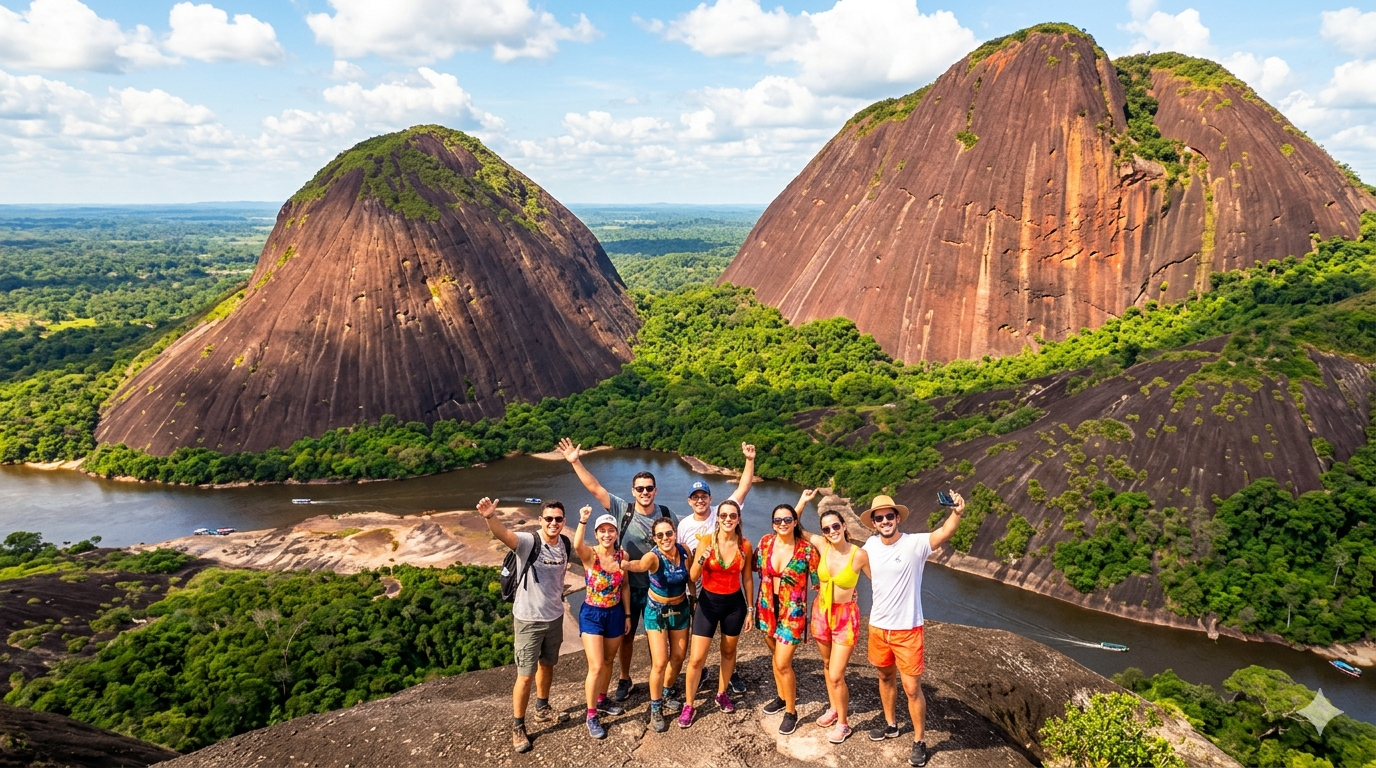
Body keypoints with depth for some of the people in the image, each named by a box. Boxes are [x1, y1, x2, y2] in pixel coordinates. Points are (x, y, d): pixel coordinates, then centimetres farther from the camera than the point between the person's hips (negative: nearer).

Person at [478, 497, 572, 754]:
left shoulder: (565, 543, -5)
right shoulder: (528, 542, -23)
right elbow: (503, 535, -44)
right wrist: (490, 517, -64)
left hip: (555, 616, 6)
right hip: (528, 620, -5)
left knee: (547, 665, 23)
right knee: (525, 675, 3)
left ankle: (542, 708, 45)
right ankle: (518, 727, 20)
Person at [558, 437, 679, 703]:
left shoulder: (667, 515, -7)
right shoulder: (622, 510, -11)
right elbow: (595, 488, -16)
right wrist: (576, 462, -23)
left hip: (656, 588, 0)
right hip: (627, 587, 0)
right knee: (625, 636, 14)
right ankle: (624, 679, 33)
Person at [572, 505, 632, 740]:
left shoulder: (622, 555, -5)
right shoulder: (589, 554, -16)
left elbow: (625, 586, 6)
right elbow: (576, 545, -41)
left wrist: (627, 614, 8)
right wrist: (583, 520, -49)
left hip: (615, 613, 4)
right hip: (592, 614, -4)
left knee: (608, 661, 19)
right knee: (596, 667, -7)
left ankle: (602, 700, 41)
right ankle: (591, 716, 8)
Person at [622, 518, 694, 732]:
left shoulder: (684, 550, -15)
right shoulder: (653, 557, -28)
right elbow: (640, 566, -52)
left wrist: (693, 598, 5)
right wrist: (626, 564, -73)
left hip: (680, 609, 5)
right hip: (657, 612, -4)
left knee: (678, 657, 15)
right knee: (660, 662, -8)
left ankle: (664, 696, 38)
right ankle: (655, 709, 12)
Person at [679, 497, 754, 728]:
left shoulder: (745, 545, -8)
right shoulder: (706, 541, -14)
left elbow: (747, 578, 3)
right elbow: (693, 577, -14)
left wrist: (750, 608, 6)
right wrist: (702, 558, -33)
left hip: (734, 603, 2)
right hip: (708, 602, -2)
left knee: (728, 651, 19)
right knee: (696, 658, -3)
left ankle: (722, 693, 40)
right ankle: (688, 705, 13)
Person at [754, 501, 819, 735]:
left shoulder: (807, 549, -14)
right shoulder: (766, 542, -4)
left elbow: (818, 581, -5)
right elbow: (758, 567, 14)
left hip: (792, 611, -5)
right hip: (767, 607, 5)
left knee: (783, 663, -6)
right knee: (775, 655, 20)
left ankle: (791, 712, 13)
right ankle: (782, 697, 42)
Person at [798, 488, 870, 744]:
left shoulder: (859, 555, -20)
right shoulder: (821, 545, -9)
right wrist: (803, 501, -8)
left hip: (846, 616, -4)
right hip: (821, 612, 4)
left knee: (836, 674, -3)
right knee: (827, 665, 20)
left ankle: (843, 723, 18)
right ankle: (834, 708, 42)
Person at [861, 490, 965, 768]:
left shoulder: (915, 544, -20)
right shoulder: (871, 545, -5)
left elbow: (943, 533, -39)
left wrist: (957, 513, -59)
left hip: (907, 629, -5)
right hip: (878, 626, 5)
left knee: (912, 687, 2)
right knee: (886, 677, 22)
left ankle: (919, 742, 20)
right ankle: (891, 724, 43)